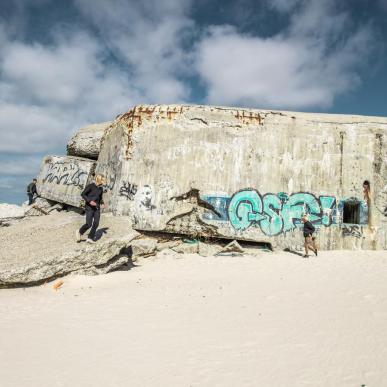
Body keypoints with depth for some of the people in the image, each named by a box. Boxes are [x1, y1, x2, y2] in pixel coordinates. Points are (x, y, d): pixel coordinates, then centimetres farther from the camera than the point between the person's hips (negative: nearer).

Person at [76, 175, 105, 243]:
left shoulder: (101, 188, 8)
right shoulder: (90, 186, -12)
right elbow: (82, 194, -12)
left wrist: (102, 204, 4)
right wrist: (89, 201, -24)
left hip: (97, 208, 6)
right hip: (89, 207, -6)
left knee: (96, 224, -4)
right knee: (89, 224, -9)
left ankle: (90, 238, 4)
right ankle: (79, 232, 18)